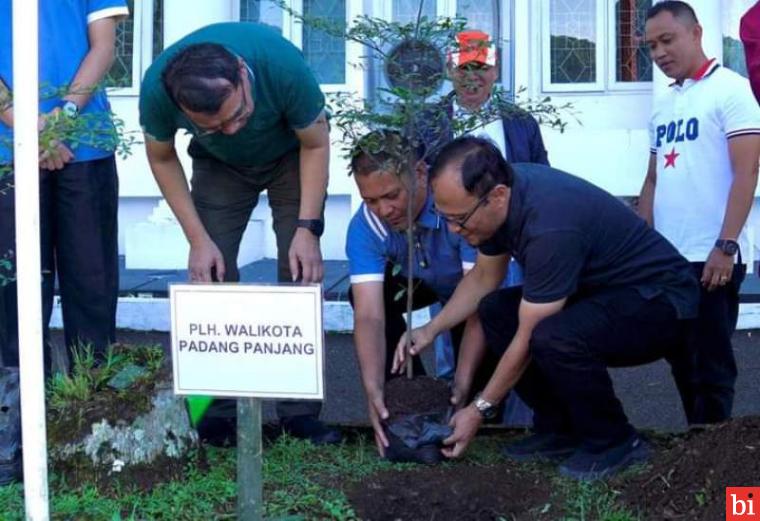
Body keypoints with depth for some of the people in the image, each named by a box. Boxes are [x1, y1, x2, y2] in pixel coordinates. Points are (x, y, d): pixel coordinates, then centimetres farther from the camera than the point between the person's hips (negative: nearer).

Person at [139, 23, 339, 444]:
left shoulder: (283, 65, -39)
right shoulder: (157, 88, -34)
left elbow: (316, 144, -20)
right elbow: (161, 159, -12)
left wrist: (307, 229, -25)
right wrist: (198, 239, -17)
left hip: (290, 158, -1)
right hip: (219, 165, 2)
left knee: (301, 273, -13)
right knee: (210, 275, -10)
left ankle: (299, 410, -7)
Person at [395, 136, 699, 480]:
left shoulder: (551, 226, -32)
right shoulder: (503, 188, -6)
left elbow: (528, 339, -24)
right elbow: (483, 279, 12)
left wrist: (479, 410, -14)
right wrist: (431, 330, 1)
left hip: (660, 299, -9)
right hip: (605, 289, 9)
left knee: (554, 337, -33)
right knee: (495, 310, 4)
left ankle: (614, 442, -8)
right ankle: (560, 430, 9)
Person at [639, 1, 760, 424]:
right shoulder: (663, 105, 16)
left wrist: (726, 246, -19)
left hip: (711, 258, -7)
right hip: (667, 258, 7)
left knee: (711, 367, -2)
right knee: (685, 362, 13)